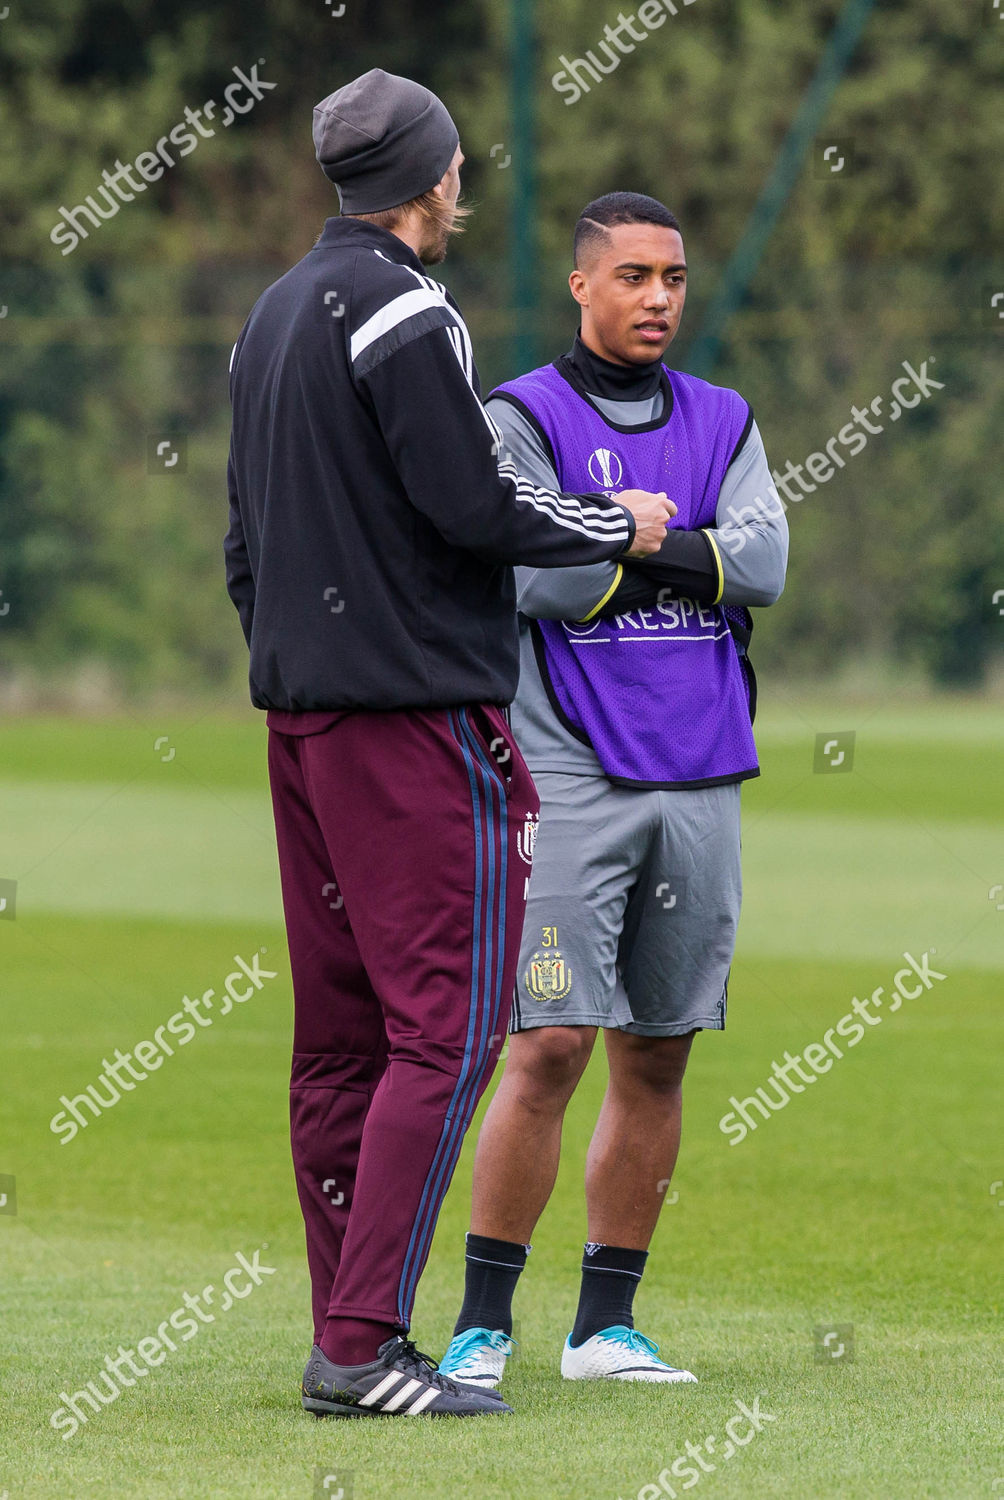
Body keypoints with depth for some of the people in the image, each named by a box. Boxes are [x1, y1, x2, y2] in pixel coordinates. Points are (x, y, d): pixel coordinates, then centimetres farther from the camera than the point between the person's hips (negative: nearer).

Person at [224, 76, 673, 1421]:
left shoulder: (275, 316, 17)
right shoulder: (404, 316, -12)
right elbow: (476, 505, -16)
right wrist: (619, 526, 0)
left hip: (301, 709, 9)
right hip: (417, 715, -9)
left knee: (339, 1032, 10)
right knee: (446, 1024, -9)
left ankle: (343, 1330, 10)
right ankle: (364, 1344, -14)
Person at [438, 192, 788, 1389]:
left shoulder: (723, 425, 14)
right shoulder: (520, 419, 0)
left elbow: (764, 562, -3)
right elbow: (531, 571, -15)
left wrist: (619, 549, -11)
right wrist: (681, 549, -6)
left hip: (699, 782, 5)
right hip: (571, 779, -5)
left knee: (657, 1058, 6)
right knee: (550, 1047, -11)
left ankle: (606, 1325, 13)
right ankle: (483, 1320, -4)